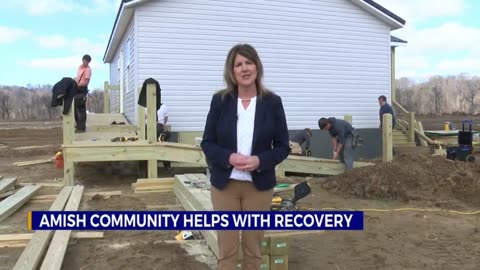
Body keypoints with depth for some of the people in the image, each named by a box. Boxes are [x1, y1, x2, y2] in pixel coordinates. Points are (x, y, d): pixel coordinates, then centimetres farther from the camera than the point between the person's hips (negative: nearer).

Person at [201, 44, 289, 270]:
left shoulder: (272, 102, -2)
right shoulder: (220, 100, -2)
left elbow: (282, 147, 0)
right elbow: (207, 143, 1)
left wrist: (259, 161, -19)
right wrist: (229, 157, -18)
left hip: (259, 185, 0)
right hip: (224, 184, 0)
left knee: (253, 247, 12)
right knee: (227, 248, 7)